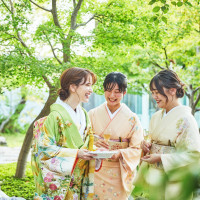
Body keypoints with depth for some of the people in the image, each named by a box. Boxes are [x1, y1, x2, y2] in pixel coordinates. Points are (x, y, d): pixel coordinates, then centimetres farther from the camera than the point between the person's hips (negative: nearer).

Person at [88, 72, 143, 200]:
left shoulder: (132, 118, -2)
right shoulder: (93, 114, 3)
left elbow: (137, 148, -4)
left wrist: (120, 153, -22)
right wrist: (93, 142, -16)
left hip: (119, 174, -1)